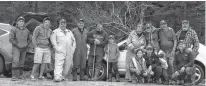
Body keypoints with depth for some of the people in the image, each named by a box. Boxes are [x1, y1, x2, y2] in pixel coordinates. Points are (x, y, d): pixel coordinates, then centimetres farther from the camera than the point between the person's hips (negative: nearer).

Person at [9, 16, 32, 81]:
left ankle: (20, 75, 19)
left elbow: (29, 39, 19)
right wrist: (17, 45, -14)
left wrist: (26, 45, 2)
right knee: (15, 62, -15)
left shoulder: (26, 30, 11)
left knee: (21, 62, 7)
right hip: (16, 48, -4)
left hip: (24, 49, 4)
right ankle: (14, 76, -16)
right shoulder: (14, 29, -2)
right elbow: (11, 39, -9)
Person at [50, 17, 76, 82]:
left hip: (69, 52, 5)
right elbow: (53, 41, 0)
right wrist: (57, 48, -11)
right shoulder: (55, 31, 9)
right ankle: (57, 77, -23)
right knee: (58, 64, -16)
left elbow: (74, 40, 23)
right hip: (60, 51, -5)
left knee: (68, 64, 3)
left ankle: (63, 76, 13)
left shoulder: (69, 32, 23)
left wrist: (73, 48, 10)